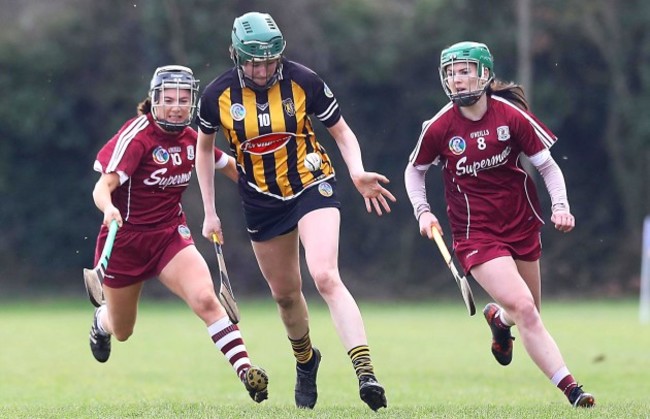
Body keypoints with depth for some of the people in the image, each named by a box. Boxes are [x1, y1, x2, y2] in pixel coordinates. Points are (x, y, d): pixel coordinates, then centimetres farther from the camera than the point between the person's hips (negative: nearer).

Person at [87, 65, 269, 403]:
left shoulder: (192, 138, -1)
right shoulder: (137, 136, -18)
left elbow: (228, 165, 20)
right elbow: (103, 187, -28)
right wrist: (109, 208, -49)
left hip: (170, 235, 3)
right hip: (125, 238, -3)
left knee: (206, 299, -25)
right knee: (122, 332, 16)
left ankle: (244, 369, -29)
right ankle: (101, 321, 54)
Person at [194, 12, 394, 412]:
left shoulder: (304, 81, -15)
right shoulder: (218, 95, -10)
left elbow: (342, 131, -2)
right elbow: (204, 148, 8)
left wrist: (357, 171, -21)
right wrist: (210, 211, 8)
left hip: (312, 186, -3)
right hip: (262, 201, 3)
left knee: (326, 276, -23)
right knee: (285, 294, 13)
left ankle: (366, 372, -30)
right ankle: (306, 360, 42)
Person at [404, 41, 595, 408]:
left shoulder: (512, 115, -10)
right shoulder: (439, 128, -10)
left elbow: (549, 166, -3)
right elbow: (415, 170, 8)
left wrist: (560, 206, -18)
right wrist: (423, 212, -5)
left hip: (522, 224, 3)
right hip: (476, 234, -3)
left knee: (528, 313, 14)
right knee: (524, 310, -18)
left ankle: (499, 317, 52)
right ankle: (570, 388, -15)